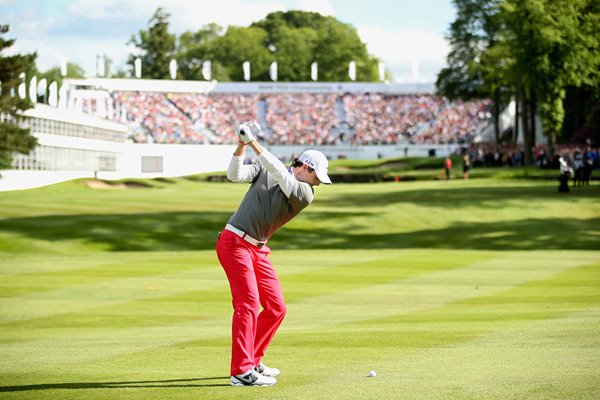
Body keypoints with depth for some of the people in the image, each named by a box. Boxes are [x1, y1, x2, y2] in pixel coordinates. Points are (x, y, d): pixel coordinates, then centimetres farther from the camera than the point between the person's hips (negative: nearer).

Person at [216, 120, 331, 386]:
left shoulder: (305, 194, 0)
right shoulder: (265, 169, 0)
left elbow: (280, 174, -17)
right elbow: (235, 175, -11)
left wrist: (255, 145, -25)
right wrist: (242, 145, -24)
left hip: (259, 250, 6)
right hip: (234, 242, -6)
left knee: (276, 309, 6)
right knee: (248, 303, -16)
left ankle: (253, 361, 21)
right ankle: (242, 372, -20)